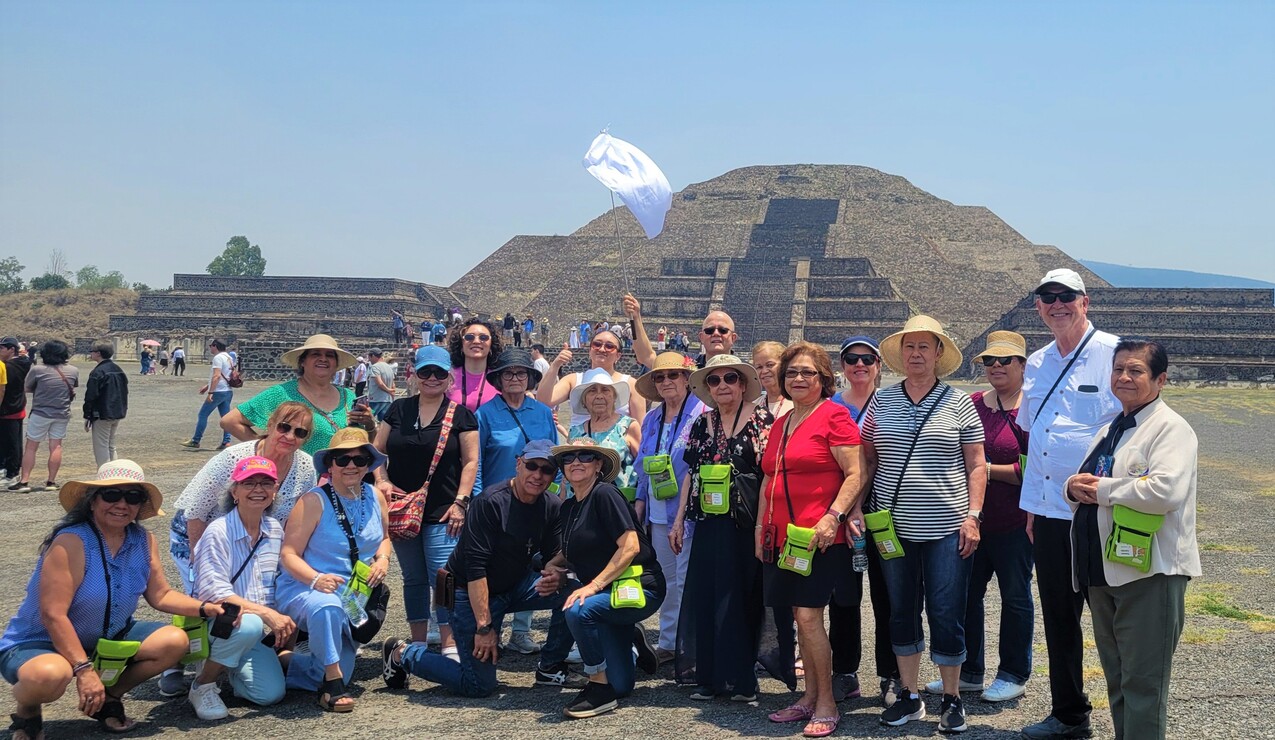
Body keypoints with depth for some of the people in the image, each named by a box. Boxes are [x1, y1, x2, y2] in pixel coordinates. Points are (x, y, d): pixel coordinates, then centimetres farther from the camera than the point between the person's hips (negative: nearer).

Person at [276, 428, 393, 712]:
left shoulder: (376, 498, 0)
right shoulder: (314, 501, -16)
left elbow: (383, 537, 18)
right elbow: (288, 554, -18)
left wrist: (383, 559, -4)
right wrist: (316, 579, -35)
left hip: (355, 598, 6)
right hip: (302, 589, -6)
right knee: (327, 606, -43)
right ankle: (333, 679, -25)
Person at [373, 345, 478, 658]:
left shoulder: (460, 415, 1)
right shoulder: (399, 409, 9)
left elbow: (470, 461, -2)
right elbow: (377, 448, 12)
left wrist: (461, 501, -10)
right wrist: (381, 479, -5)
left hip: (442, 513, -4)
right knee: (413, 579, 12)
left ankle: (449, 646, -4)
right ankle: (418, 642, 22)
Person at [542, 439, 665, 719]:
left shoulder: (605, 494, -15)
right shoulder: (568, 508, 11)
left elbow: (630, 547, -23)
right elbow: (571, 554, 22)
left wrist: (593, 586, -26)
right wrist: (552, 568, 0)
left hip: (638, 588, -8)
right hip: (606, 592, 8)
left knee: (579, 611, -34)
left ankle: (600, 688, -17)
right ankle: (632, 640, 35)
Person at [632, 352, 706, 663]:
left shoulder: (701, 414, -7)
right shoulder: (651, 419, 14)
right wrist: (638, 509, 13)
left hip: (688, 512, -7)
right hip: (658, 515, 7)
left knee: (687, 582, -4)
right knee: (666, 580, 13)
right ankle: (667, 642, 22)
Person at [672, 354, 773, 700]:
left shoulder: (761, 420, -4)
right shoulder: (702, 423, 11)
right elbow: (691, 473, 14)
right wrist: (679, 520, 11)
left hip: (746, 524, -5)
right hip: (709, 523, 5)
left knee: (741, 598, 1)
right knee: (704, 597, 6)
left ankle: (739, 678, 12)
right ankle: (709, 676, 16)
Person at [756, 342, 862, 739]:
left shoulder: (834, 416, -6)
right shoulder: (779, 424, 16)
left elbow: (854, 474, -12)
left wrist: (833, 516, -22)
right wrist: (760, 527, 18)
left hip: (819, 538, -7)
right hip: (782, 537, 7)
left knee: (808, 615, -9)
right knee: (802, 618, 11)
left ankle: (826, 705, 2)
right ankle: (810, 697, 21)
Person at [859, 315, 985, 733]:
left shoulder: (959, 404, 1)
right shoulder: (881, 402, 6)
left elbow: (976, 465, 2)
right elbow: (866, 462, 11)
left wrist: (972, 515, -6)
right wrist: (857, 507, 2)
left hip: (946, 528, -3)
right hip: (893, 528, 3)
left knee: (946, 616, 1)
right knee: (901, 613, 11)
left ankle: (952, 699, 17)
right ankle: (909, 695, 24)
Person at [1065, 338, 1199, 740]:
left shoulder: (1171, 428, -9)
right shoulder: (1110, 430, 18)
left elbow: (1167, 491, -26)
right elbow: (1087, 486, 25)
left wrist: (1103, 489, -14)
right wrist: (1076, 487, 1)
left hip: (1149, 571, -8)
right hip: (1104, 570, 9)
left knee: (1142, 681, -3)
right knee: (1116, 677, 17)